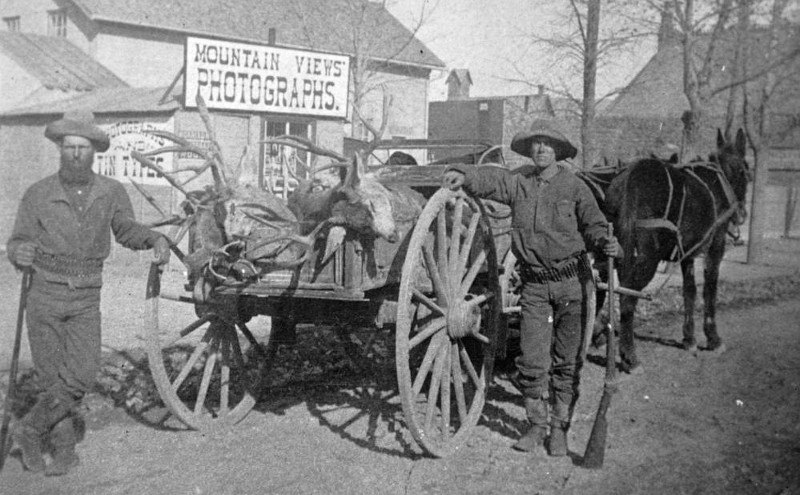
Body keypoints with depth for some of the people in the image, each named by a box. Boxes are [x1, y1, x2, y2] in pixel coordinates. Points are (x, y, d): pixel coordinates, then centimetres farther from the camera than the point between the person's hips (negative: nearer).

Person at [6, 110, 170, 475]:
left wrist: (155, 239, -7)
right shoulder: (38, 195, -5)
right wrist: (19, 254, -25)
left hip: (86, 300, 2)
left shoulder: (111, 192, -2)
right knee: (53, 379, 3)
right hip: (45, 295, -1)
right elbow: (18, 243, -1)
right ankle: (64, 449, 19)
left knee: (82, 378, -6)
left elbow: (126, 230, 12)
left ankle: (30, 430, 15)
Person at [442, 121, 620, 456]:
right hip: (534, 283, 1)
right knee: (532, 360, 3)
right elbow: (491, 179, -11)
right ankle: (536, 425, 19)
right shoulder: (519, 181, 3)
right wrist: (464, 176, -31)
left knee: (567, 360, 6)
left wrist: (605, 242, -24)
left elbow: (592, 224, -4)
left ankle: (559, 428, 18)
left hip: (571, 280, -1)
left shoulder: (574, 187, -1)